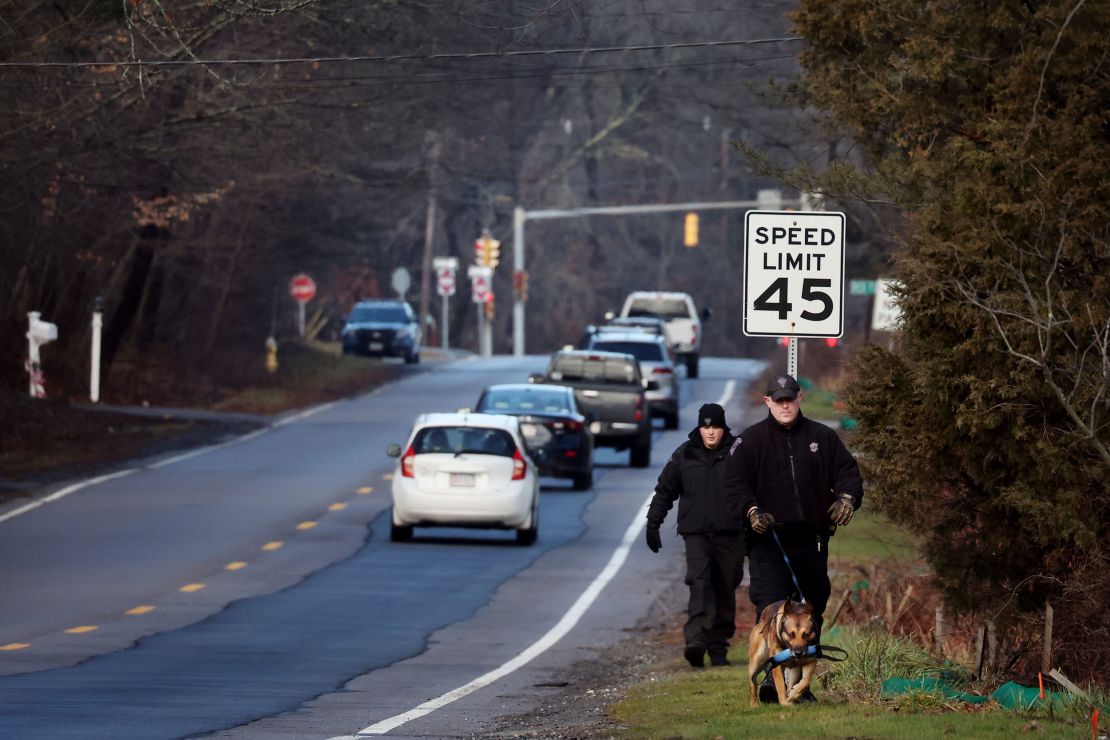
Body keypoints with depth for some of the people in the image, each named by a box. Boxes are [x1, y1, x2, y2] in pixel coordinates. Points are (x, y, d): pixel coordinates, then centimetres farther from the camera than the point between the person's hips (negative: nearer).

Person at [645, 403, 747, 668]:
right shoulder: (684, 455, 6)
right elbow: (664, 491, 14)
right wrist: (653, 524, 11)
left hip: (730, 535, 1)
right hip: (696, 534, -1)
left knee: (725, 591, 6)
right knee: (699, 582, -19)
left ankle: (718, 646, 15)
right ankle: (696, 640, -31)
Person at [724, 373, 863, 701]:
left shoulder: (822, 438, 11)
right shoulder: (749, 441, 5)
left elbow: (848, 471, 12)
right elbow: (735, 484, 0)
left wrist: (846, 499, -10)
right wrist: (751, 511, -19)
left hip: (811, 539, 3)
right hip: (768, 539, -3)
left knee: (811, 609, 8)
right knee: (770, 608, -17)